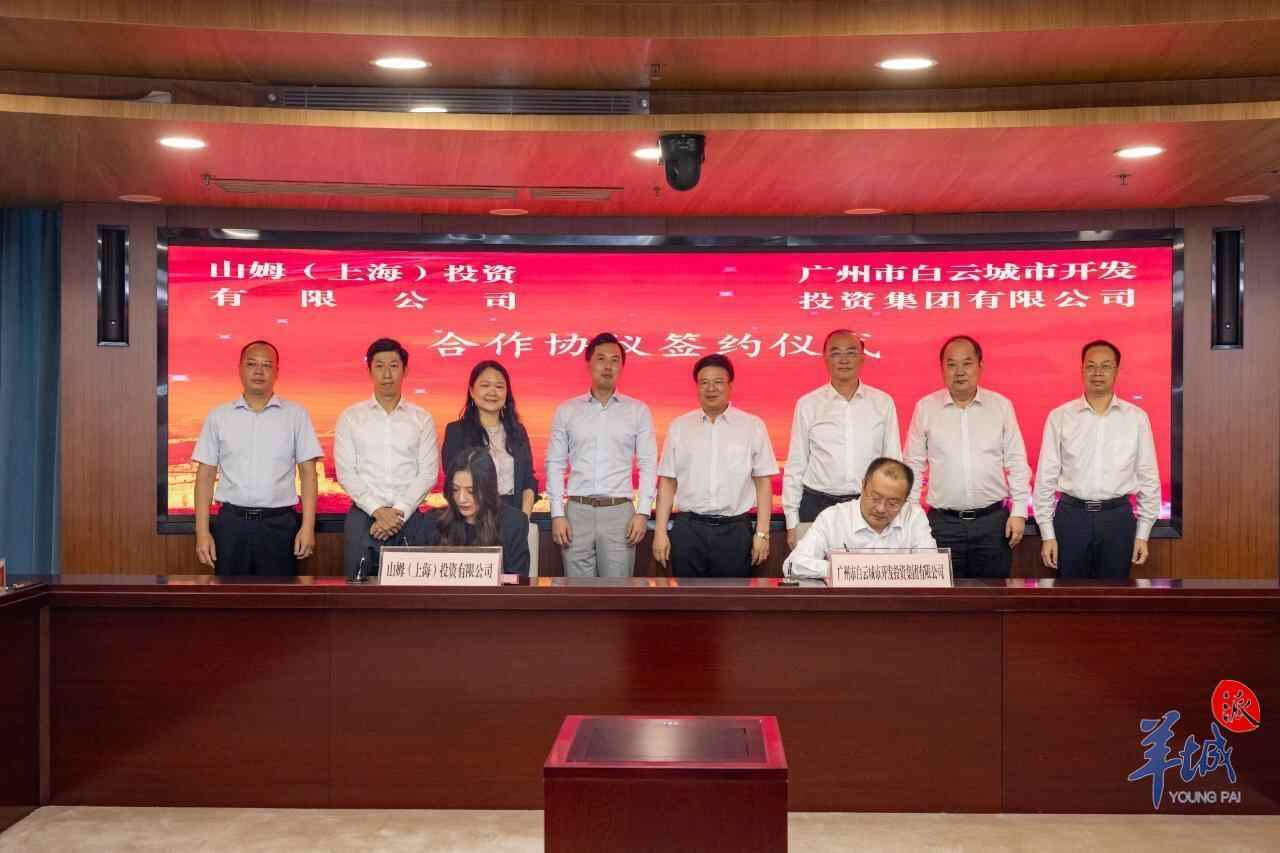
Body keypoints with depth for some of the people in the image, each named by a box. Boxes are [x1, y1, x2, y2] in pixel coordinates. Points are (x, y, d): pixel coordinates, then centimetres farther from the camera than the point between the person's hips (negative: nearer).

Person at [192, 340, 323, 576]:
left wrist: (308, 527, -6)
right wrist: (202, 531, -1)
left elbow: (308, 473, 2)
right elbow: (206, 476, 7)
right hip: (231, 522, 1)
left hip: (280, 523, -1)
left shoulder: (296, 415, 4)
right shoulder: (218, 417, 8)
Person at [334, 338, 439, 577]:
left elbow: (428, 473, 1)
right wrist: (378, 511, -11)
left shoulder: (422, 419, 7)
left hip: (408, 517, 0)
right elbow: (346, 472, -1)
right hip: (362, 516, 0)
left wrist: (399, 512, -10)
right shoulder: (350, 417, 6)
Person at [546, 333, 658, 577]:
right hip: (578, 511, 1)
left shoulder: (638, 411, 6)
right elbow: (555, 464, 7)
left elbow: (648, 465, 4)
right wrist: (557, 514, -1)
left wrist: (642, 513, -5)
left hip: (619, 511, -1)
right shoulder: (566, 410, 7)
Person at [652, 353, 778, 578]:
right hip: (688, 529, 1)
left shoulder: (753, 426, 3)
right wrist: (660, 532, 3)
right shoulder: (679, 427, 8)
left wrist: (762, 533, -3)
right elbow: (667, 482, 8)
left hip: (735, 530, -1)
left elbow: (763, 482, 2)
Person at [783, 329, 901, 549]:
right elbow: (795, 466, 5)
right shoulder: (807, 404, 3)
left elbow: (893, 462, 9)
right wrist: (792, 522, 2)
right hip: (817, 506, 0)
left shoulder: (883, 403, 5)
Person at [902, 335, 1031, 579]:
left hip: (993, 521, 1)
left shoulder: (1002, 406, 4)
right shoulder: (925, 408, 3)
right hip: (943, 522, 0)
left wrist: (1019, 512, 0)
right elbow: (913, 466, 6)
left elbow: (1017, 463, 6)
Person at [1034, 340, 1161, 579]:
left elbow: (1149, 478, 6)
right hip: (1071, 516, -1)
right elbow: (1046, 478, 1)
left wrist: (1143, 534, 3)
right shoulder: (1059, 417, 0)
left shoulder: (1136, 418, 3)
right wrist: (1047, 534, -2)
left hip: (1117, 517, 1)